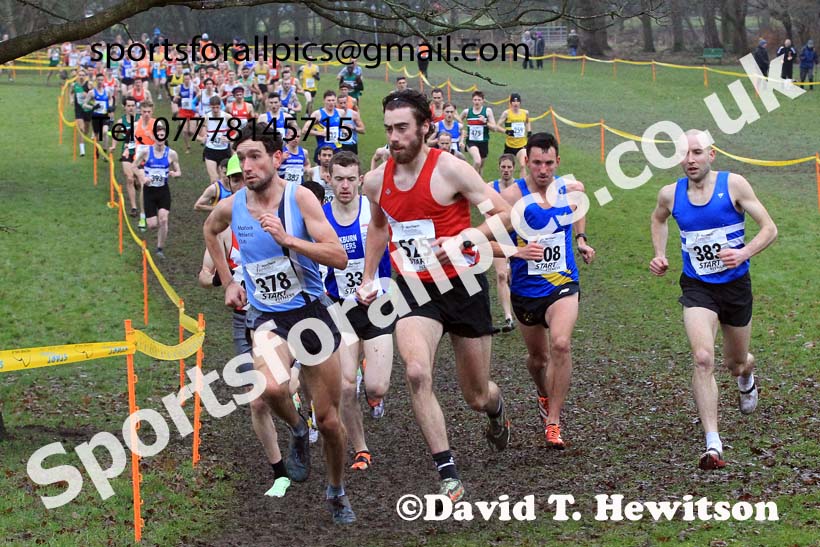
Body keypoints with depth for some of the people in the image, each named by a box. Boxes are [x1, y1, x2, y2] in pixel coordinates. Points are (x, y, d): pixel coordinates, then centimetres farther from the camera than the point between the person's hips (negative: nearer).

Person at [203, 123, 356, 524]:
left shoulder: (299, 198, -13)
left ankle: (337, 492, 33)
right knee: (271, 387, -32)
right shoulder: (231, 206, -4)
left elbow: (339, 258, -20)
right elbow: (209, 231, 23)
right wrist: (227, 282, 18)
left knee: (328, 419, 7)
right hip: (266, 316, 1)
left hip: (310, 311, -1)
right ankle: (297, 431, 2)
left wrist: (287, 239, -30)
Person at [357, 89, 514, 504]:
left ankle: (496, 409, 50)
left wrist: (460, 240, -24)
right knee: (416, 371, -27)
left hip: (463, 286, -2)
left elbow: (505, 214, -12)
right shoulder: (376, 181, 1)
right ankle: (448, 474, -21)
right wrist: (368, 278, 20)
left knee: (476, 397, 9)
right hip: (413, 290, 3)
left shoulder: (449, 169, -15)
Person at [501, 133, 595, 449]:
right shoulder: (511, 196, -15)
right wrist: (519, 251, -31)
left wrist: (581, 239, 16)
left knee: (561, 344, -24)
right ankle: (544, 396, 51)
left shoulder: (571, 189, -2)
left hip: (563, 284, 0)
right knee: (538, 356, 16)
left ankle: (553, 422, -17)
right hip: (526, 290, 0)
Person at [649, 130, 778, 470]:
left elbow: (769, 228, -10)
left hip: (736, 286, 0)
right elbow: (658, 219, 22)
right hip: (697, 289, 0)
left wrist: (744, 252, -27)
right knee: (703, 359, -22)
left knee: (736, 363, 18)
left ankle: (746, 377, 60)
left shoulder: (733, 185, -11)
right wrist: (659, 254, 7)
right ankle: (713, 446, -23)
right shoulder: (670, 194, -3)